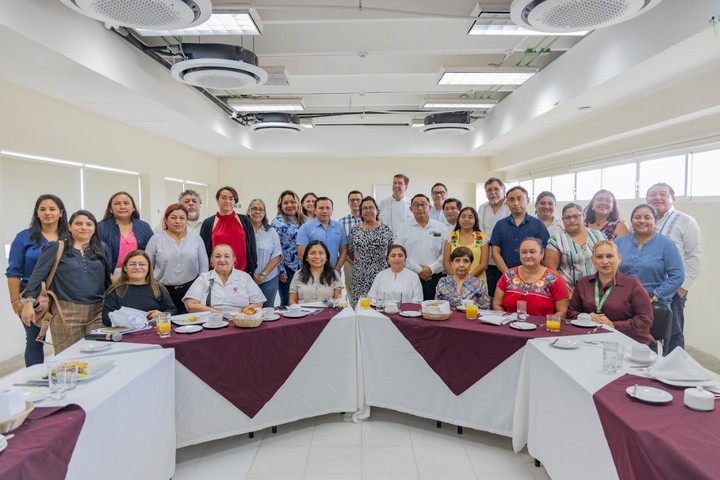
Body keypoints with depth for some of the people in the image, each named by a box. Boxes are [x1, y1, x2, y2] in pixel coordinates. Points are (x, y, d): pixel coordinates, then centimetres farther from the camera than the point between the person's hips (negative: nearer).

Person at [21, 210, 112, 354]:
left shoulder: (103, 249, 11)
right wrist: (28, 303, -10)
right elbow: (38, 275, -2)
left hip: (98, 311, 3)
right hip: (66, 311, -2)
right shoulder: (55, 248, 1)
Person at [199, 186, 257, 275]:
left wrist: (252, 270, 2)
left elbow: (252, 247, 6)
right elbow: (203, 250, 4)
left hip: (242, 272, 1)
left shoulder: (244, 220, 5)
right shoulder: (208, 223, 3)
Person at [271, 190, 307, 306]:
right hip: (287, 268, -5)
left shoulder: (304, 220, 10)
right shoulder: (277, 222, -6)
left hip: (303, 268, 5)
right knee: (287, 302, 4)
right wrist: (280, 270, -12)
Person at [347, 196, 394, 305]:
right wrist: (359, 262, 10)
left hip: (381, 274, 0)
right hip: (360, 277, 1)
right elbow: (349, 252, 13)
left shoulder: (386, 229, 3)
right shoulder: (355, 231, 5)